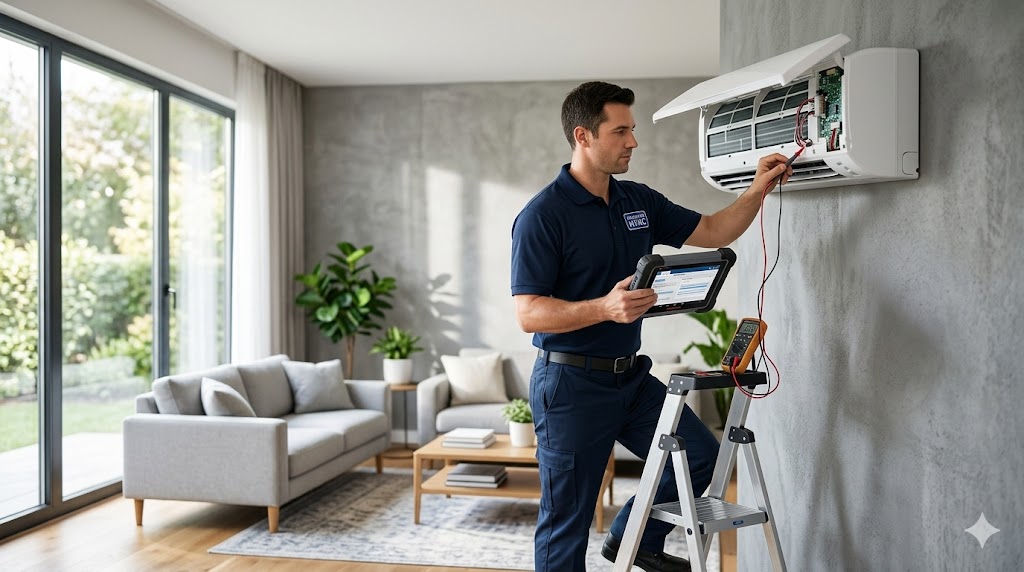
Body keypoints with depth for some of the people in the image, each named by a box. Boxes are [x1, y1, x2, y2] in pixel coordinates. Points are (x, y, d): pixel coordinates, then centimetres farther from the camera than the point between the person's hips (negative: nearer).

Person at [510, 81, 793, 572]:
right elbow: (528, 313, -20)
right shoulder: (542, 215, -16)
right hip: (572, 383, -7)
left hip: (632, 375, 7)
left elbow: (713, 232, 14)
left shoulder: (640, 201, 7)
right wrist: (604, 307, -34)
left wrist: (757, 190, -2)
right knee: (566, 522, 3)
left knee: (701, 456, 11)